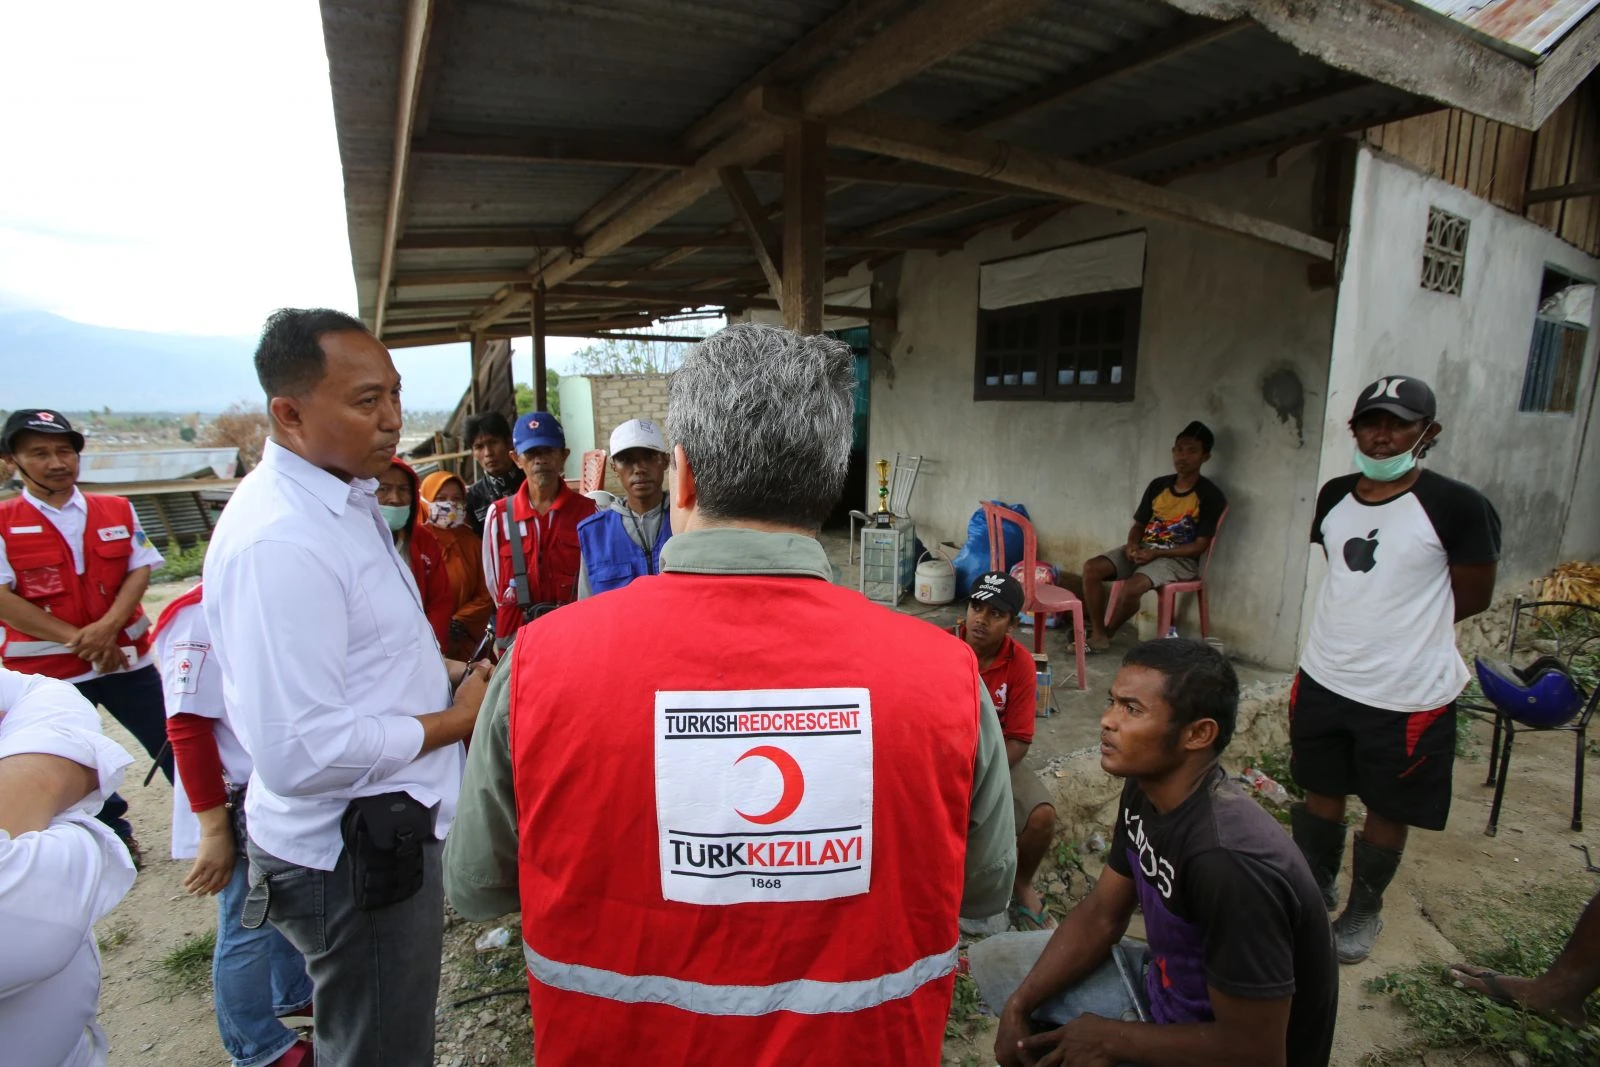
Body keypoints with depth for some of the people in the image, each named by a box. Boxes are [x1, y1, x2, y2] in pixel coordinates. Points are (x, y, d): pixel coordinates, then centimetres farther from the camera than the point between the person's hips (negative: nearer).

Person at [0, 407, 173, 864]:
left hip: (126, 655, 1)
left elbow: (140, 570, -3)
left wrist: (107, 627, -18)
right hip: (46, 669, 0)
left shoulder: (117, 511, 3)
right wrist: (79, 640, -17)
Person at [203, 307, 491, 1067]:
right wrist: (454, 720, -17)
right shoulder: (278, 540, -27)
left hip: (379, 830, 9)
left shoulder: (343, 497, 5)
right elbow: (300, 751, -29)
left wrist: (444, 673, 4)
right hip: (355, 854, -9)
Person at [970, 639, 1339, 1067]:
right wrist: (1019, 1005, -7)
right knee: (994, 960, 8)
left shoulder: (1230, 861, -35)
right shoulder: (1145, 789, -10)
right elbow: (1101, 914, 1)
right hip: (1164, 986, 7)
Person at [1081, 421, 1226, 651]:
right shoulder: (1158, 485, 7)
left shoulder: (1210, 496, -9)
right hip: (1144, 549, 6)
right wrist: (1132, 545, -10)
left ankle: (1107, 634, -7)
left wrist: (1156, 554, -18)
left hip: (1179, 559, -6)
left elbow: (1200, 546, -11)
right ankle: (1097, 633, -11)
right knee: (1091, 568, -18)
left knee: (1134, 586, -34)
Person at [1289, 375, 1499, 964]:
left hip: (1406, 694, -4)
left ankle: (1364, 911, 37)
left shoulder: (1457, 507, -15)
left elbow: (1473, 596, -5)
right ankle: (1316, 889, 42)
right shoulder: (1334, 496, 1)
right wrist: (1369, 622, 5)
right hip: (1324, 678, 5)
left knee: (1386, 810, 14)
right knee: (1321, 792, 20)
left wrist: (1403, 628, 0)